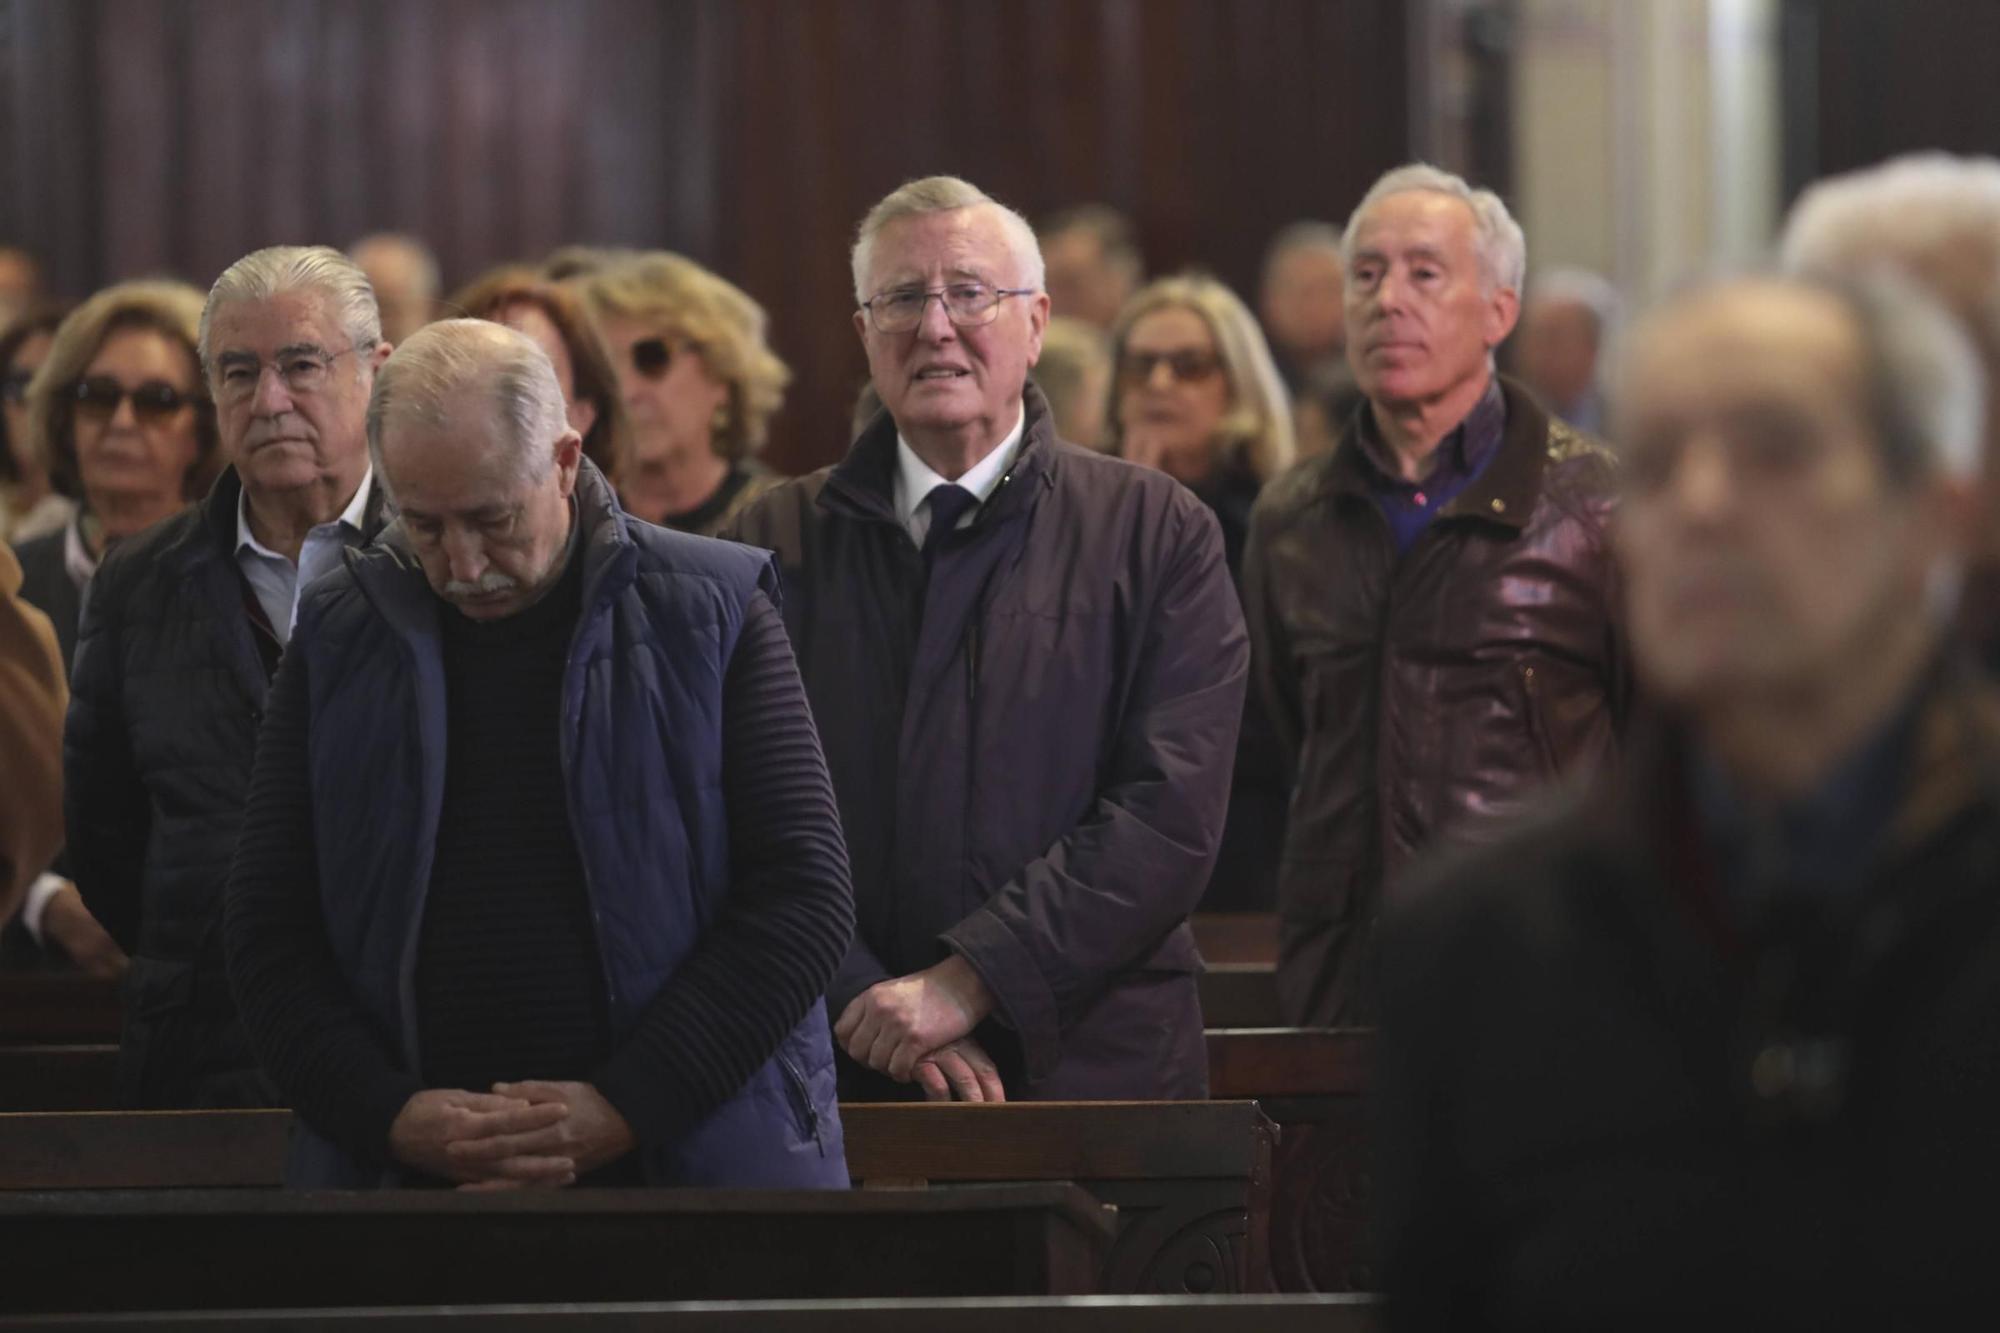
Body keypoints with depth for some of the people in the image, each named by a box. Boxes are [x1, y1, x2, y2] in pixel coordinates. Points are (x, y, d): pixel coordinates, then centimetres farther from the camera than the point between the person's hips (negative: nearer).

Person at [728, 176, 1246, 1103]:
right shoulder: (778, 546, 9)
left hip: (1093, 1063, -1)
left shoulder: (1157, 532, 4)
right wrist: (867, 1000, -14)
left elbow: (1171, 816, -7)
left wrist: (965, 983, -15)